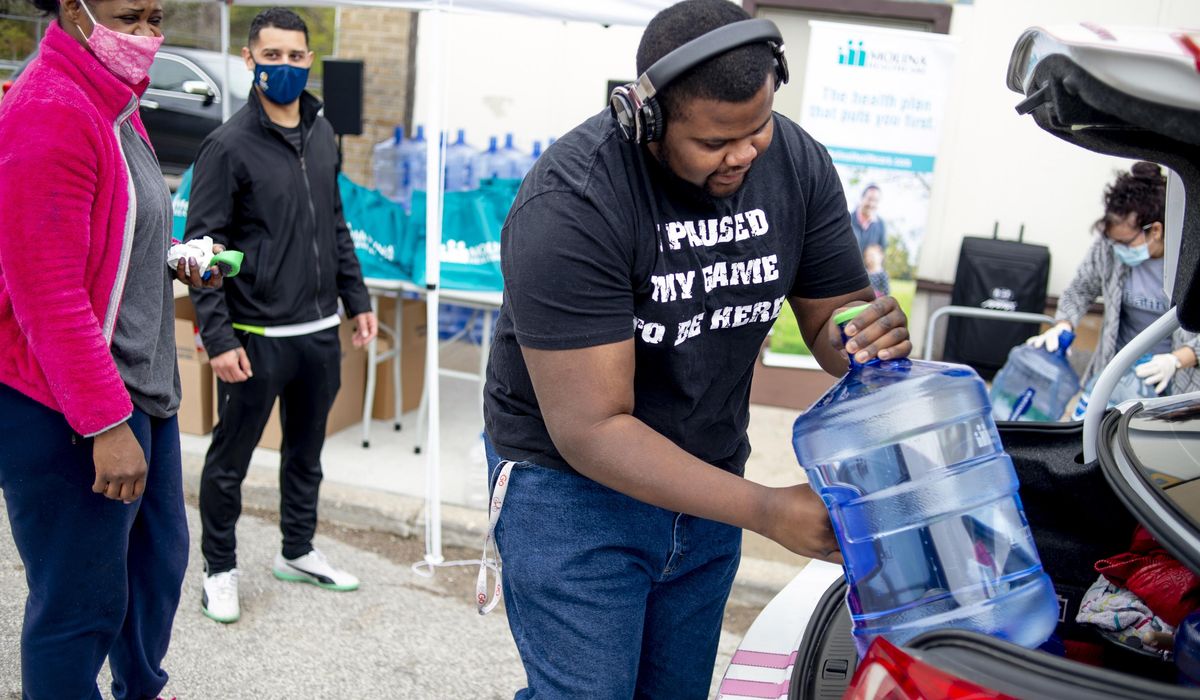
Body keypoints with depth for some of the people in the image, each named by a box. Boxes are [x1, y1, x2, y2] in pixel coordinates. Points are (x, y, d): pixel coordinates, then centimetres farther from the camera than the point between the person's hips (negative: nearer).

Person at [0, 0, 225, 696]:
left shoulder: (116, 107, 11)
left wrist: (173, 259, 6)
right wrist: (106, 423, -23)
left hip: (145, 390, 10)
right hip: (67, 415, -10)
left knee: (160, 558, 23)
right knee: (83, 599, 3)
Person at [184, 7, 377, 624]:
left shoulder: (322, 135, 7)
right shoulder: (230, 145, -11)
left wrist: (356, 300, 13)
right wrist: (218, 337, -17)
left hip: (320, 331, 6)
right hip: (257, 338, -6)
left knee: (306, 450, 19)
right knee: (231, 457, 8)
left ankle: (298, 552, 36)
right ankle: (220, 569, 26)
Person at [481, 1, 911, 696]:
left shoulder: (798, 163, -9)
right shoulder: (571, 203, -26)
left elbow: (833, 321, 0)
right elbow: (591, 429, -27)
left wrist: (872, 334, -25)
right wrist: (766, 510, -32)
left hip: (706, 483, 6)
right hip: (572, 482, -5)